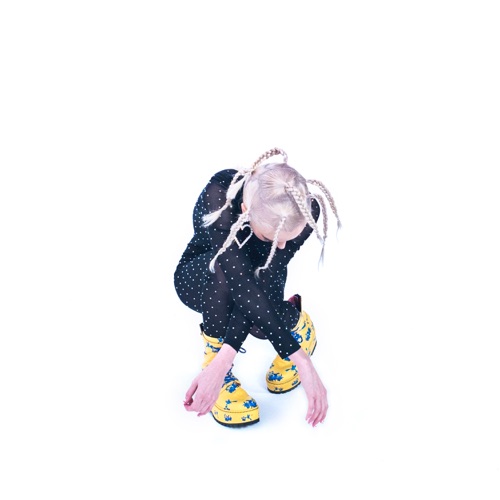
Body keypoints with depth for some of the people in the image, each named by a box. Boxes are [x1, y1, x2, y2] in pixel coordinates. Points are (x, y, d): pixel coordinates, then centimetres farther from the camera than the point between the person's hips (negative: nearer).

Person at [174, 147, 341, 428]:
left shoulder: (306, 209, -30)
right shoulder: (218, 197, -38)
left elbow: (262, 282, -35)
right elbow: (240, 282, -44)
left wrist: (222, 361, -45)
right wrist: (300, 359, -48)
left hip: (253, 283, 2)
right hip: (201, 279, -2)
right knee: (225, 272, -38)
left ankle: (297, 325, 1)